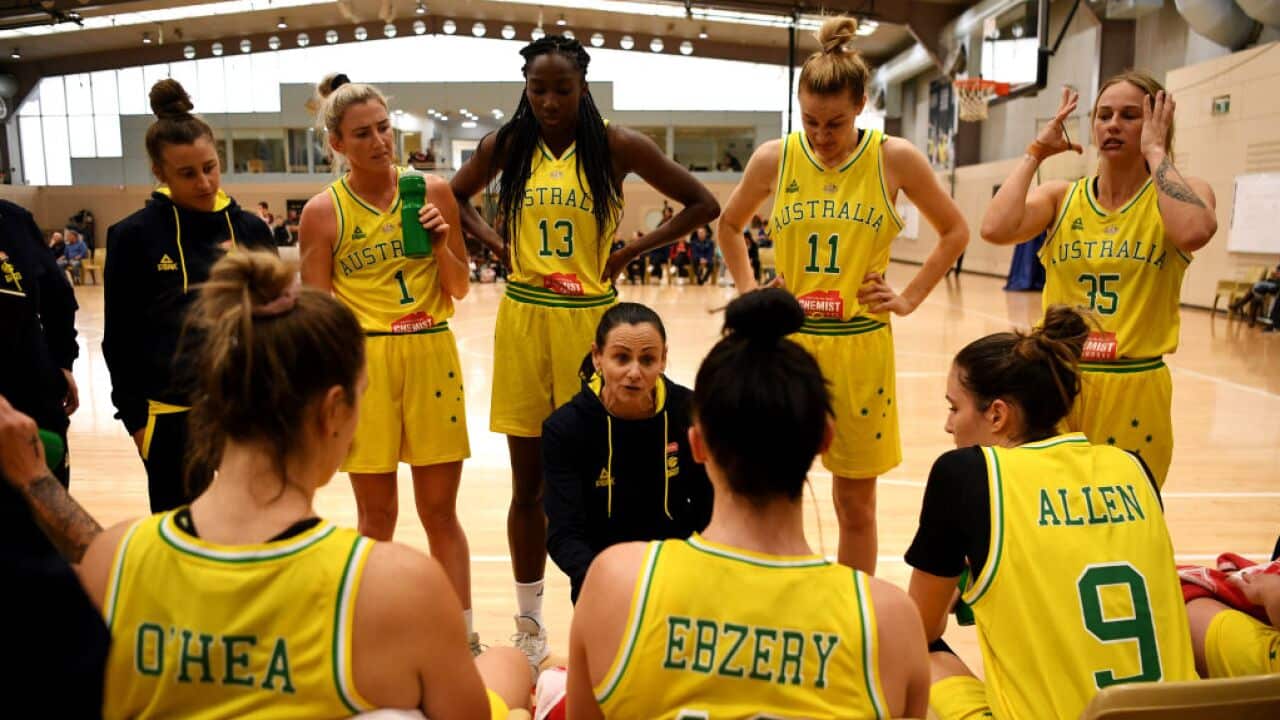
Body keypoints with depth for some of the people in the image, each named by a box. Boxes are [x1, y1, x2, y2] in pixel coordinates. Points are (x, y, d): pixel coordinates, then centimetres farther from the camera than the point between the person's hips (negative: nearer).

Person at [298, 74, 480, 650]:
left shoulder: (433, 191, 3)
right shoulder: (323, 211, -1)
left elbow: (459, 290, 8)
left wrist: (442, 245, -10)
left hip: (432, 356, 1)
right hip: (362, 362, -1)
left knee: (439, 511, 8)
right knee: (376, 514, 9)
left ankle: (464, 636, 22)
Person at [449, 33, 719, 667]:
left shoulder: (616, 145, -3)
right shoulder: (505, 145, 5)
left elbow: (702, 204, 1)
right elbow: (455, 198, 21)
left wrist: (631, 253, -5)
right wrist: (495, 242, 4)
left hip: (589, 319, -2)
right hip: (524, 319, 2)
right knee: (528, 484, 9)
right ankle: (529, 623, 26)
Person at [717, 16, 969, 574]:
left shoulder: (894, 158, -3)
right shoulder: (774, 158, -1)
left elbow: (955, 231, 10)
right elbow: (729, 226, 17)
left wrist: (909, 298, 1)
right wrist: (749, 290, 6)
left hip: (860, 348, 0)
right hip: (785, 341, 1)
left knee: (856, 504, 11)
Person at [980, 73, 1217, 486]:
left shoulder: (1176, 194, -1)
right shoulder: (1062, 197, 3)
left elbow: (1194, 232, -27)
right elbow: (996, 229, -18)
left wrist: (1155, 151, -13)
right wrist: (1036, 151, -6)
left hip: (1132, 391, -1)